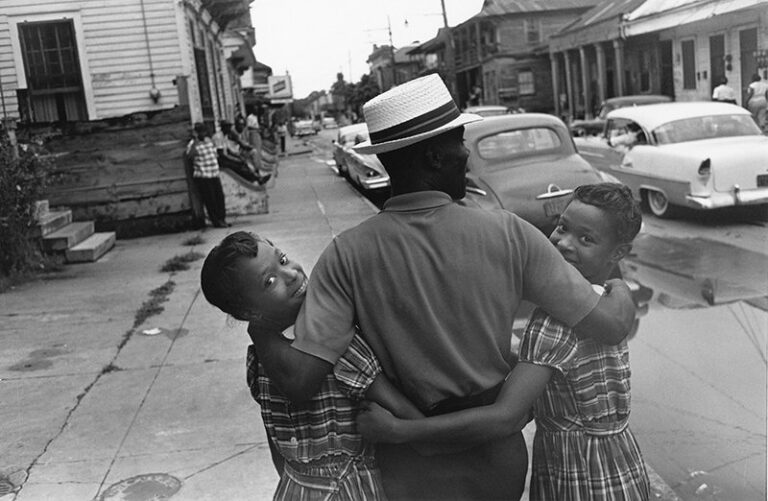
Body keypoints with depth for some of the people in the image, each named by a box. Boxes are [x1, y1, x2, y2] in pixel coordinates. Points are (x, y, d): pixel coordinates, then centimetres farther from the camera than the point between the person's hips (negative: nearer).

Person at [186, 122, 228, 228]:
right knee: (210, 200, -4)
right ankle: (216, 222, 4)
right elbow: (189, 156, -24)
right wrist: (195, 142, -29)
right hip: (202, 177, -7)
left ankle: (222, 219, 18)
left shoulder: (209, 140, 12)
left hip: (215, 175, 7)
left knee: (220, 197, 7)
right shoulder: (193, 144, -8)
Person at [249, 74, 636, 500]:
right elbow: (610, 326, -13)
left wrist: (260, 331, -5)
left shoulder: (348, 254, -18)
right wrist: (621, 287, 9)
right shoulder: (508, 234, -17)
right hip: (500, 464, 2)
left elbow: (298, 380, -24)